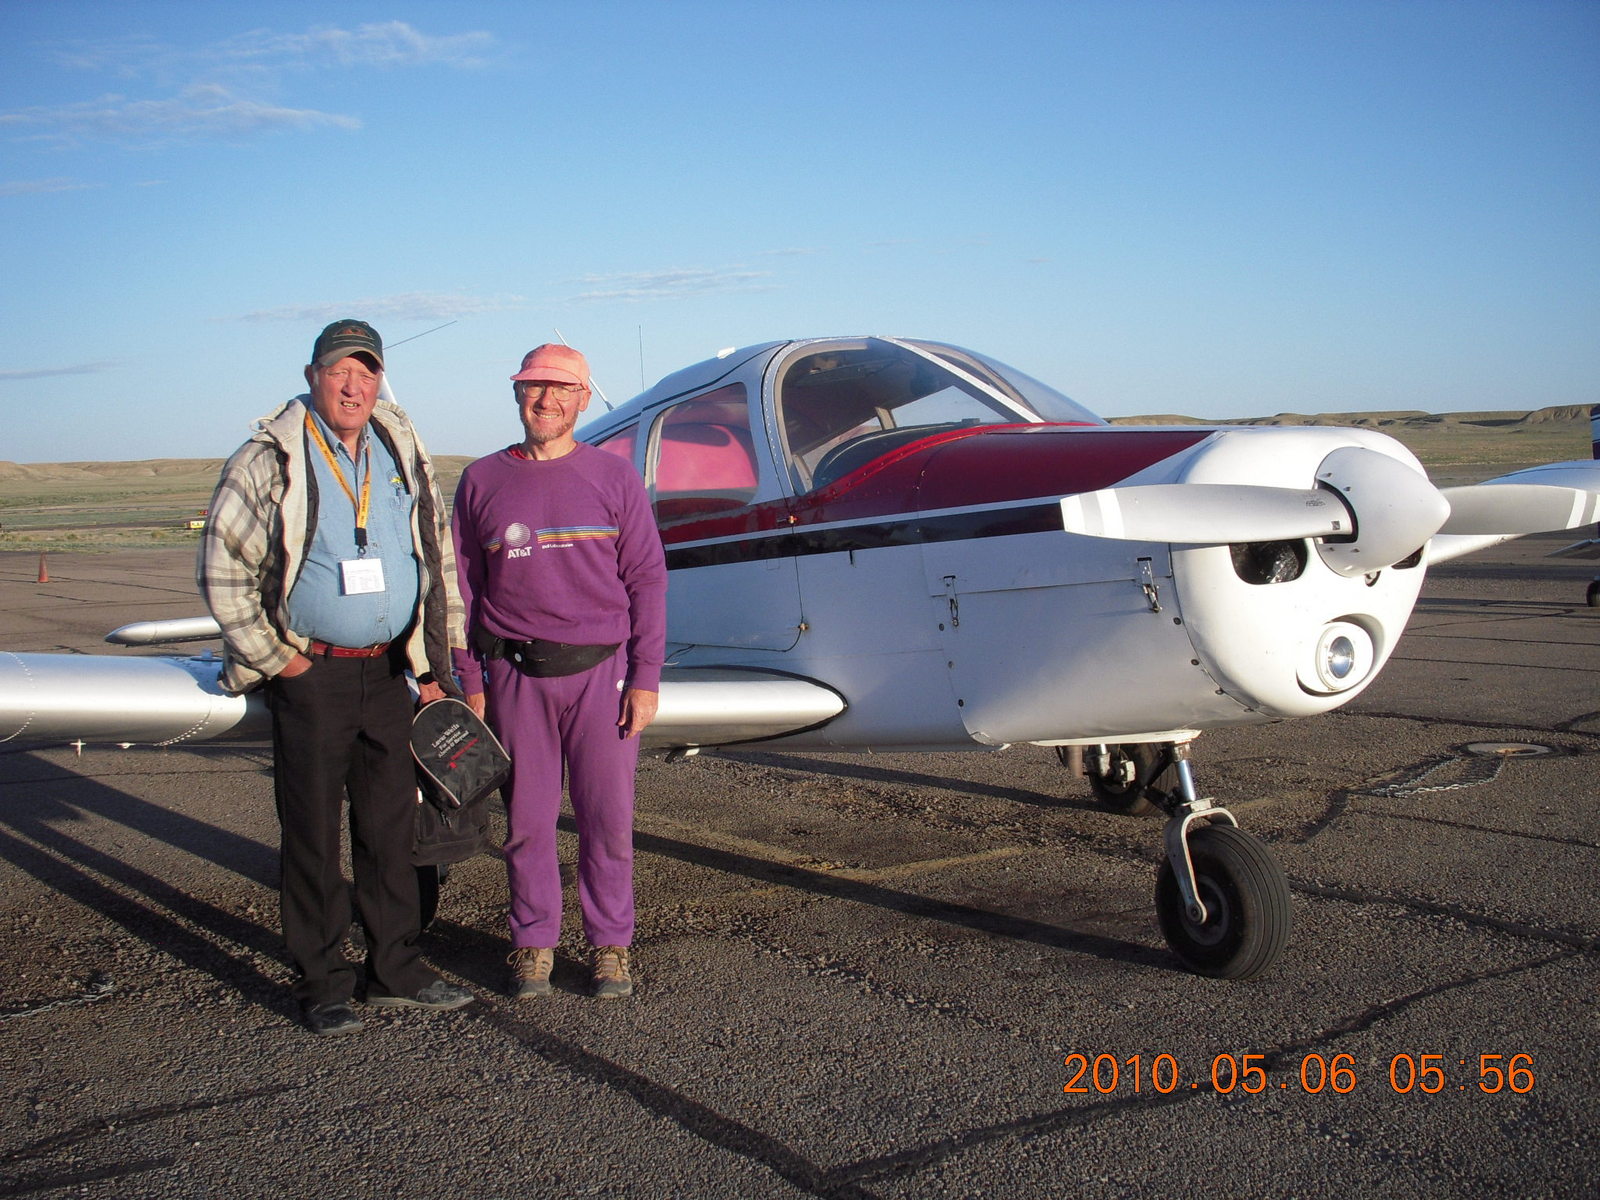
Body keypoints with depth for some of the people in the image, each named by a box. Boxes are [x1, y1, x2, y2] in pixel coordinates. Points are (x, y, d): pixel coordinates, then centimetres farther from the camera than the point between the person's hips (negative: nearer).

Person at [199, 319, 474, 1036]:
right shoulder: (269, 461, -6)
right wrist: (274, 660, -8)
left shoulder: (403, 455, 9)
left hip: (387, 672, 5)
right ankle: (321, 986, 13)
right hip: (311, 674, -4)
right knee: (313, 835, 2)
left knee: (392, 826, 10)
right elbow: (223, 572, -7)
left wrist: (434, 667, 10)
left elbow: (438, 565, 13)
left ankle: (396, 972, 21)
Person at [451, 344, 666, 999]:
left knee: (607, 815, 2)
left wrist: (645, 678, -4)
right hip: (517, 674, 1)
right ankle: (533, 943, 20)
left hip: (602, 671, -1)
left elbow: (646, 580, 2)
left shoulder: (614, 476, 4)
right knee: (526, 817, 6)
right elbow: (464, 587, 10)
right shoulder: (482, 481, 8)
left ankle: (611, 944, 16)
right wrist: (471, 683, 4)